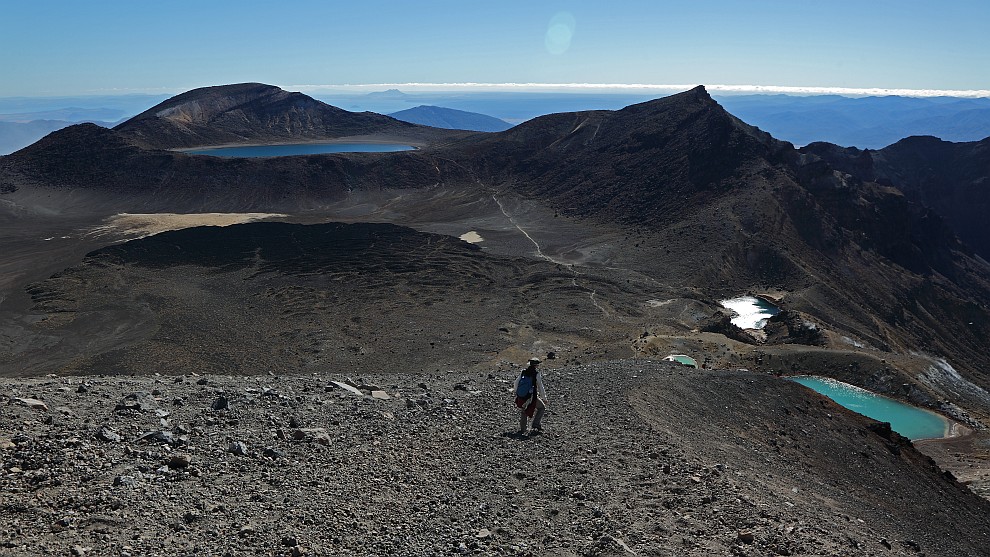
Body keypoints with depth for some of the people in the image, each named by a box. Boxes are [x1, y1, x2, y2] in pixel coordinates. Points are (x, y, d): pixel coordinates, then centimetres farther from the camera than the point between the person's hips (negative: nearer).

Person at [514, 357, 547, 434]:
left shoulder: (523, 372, 3)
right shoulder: (537, 374, -9)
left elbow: (516, 383, 13)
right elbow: (541, 387, -7)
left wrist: (515, 390, 33)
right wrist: (544, 398, 4)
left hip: (520, 398, 4)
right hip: (532, 398, -4)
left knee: (523, 412, 27)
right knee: (542, 407, 22)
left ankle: (522, 430, 22)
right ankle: (536, 425, 15)